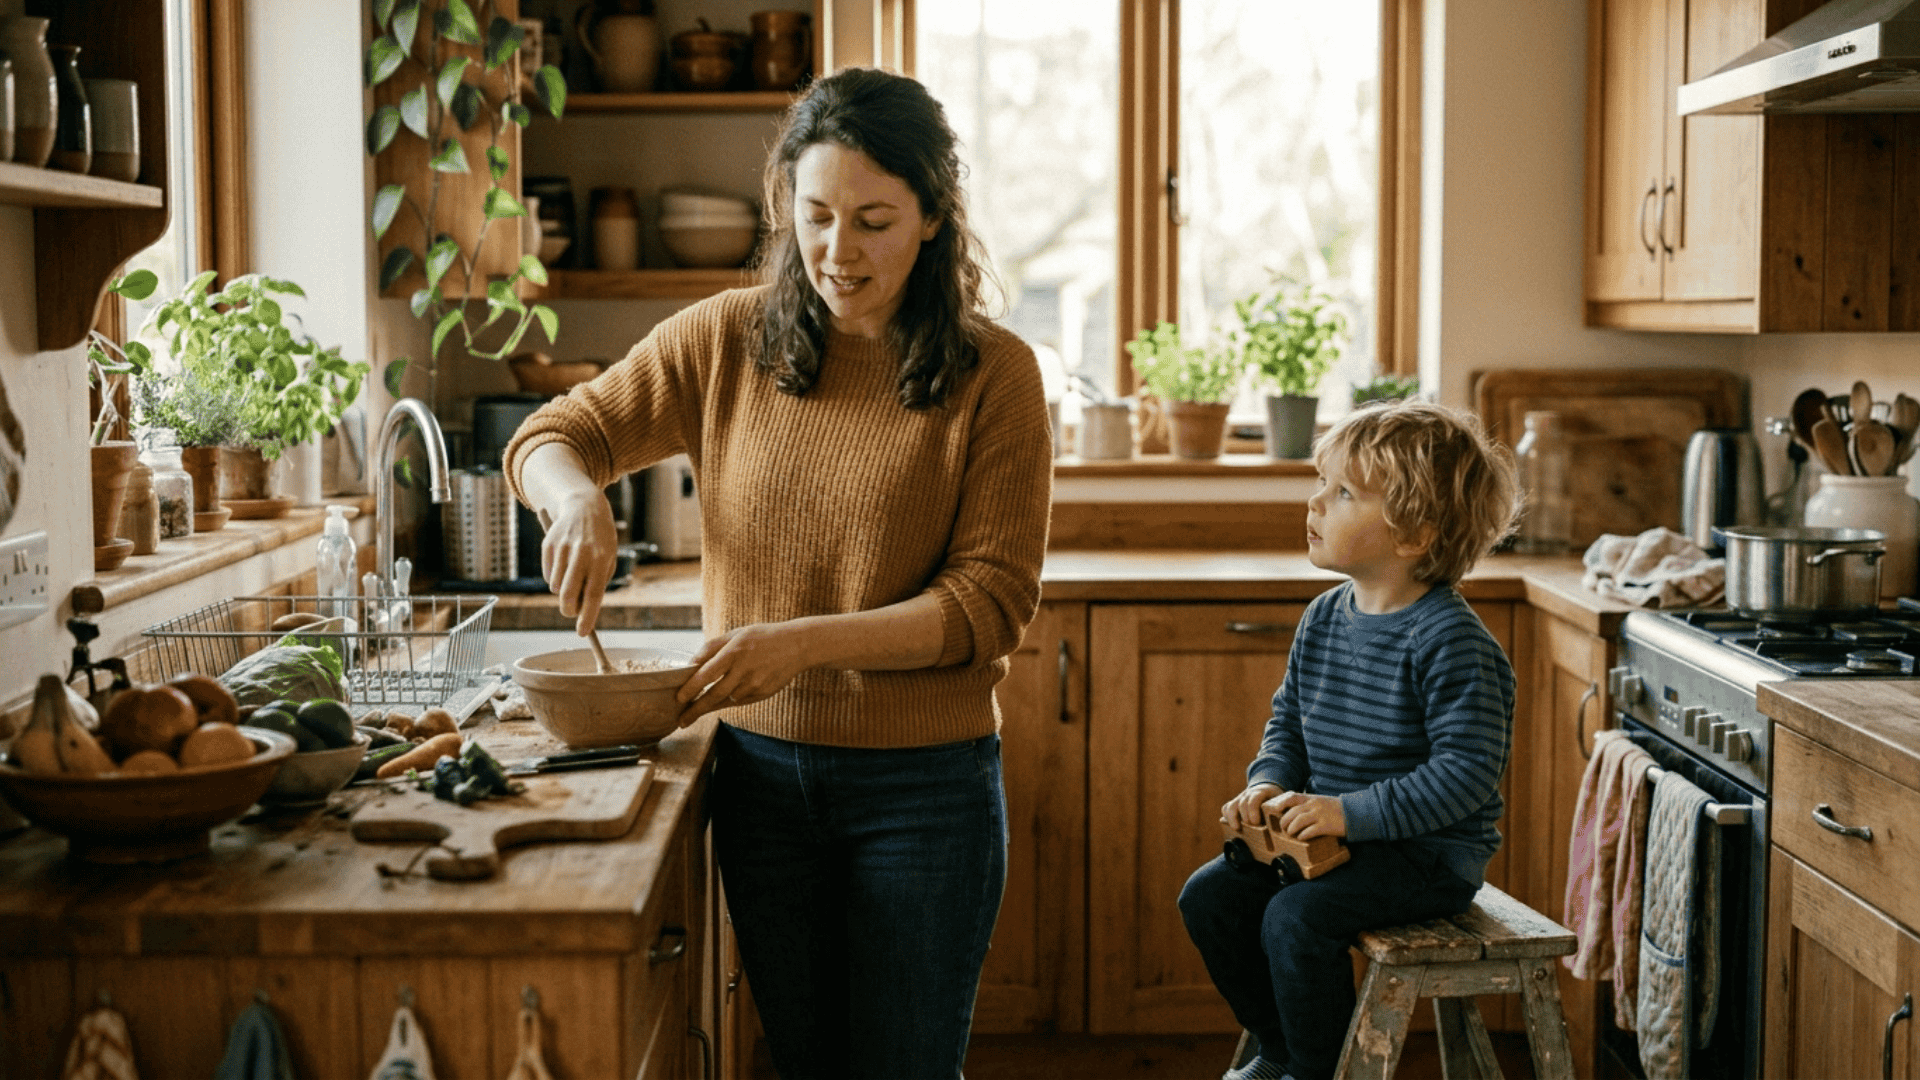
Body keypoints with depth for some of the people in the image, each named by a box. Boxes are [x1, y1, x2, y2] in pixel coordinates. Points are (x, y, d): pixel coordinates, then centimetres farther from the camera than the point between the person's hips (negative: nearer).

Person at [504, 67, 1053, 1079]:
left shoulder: (992, 374, -9)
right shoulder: (727, 339, 0)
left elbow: (992, 600, -13)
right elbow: (551, 435, 6)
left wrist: (806, 640, -26)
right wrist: (578, 498, -18)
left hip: (924, 781, -3)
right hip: (762, 768, 3)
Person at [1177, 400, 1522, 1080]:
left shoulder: (1448, 640, -21)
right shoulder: (1325, 618, 5)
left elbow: (1466, 772, -25)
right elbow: (1288, 721, 18)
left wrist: (1351, 813, -27)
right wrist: (1269, 784, -3)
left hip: (1429, 853, -8)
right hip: (1337, 839, 8)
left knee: (1295, 918, -27)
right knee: (1208, 896, -1)